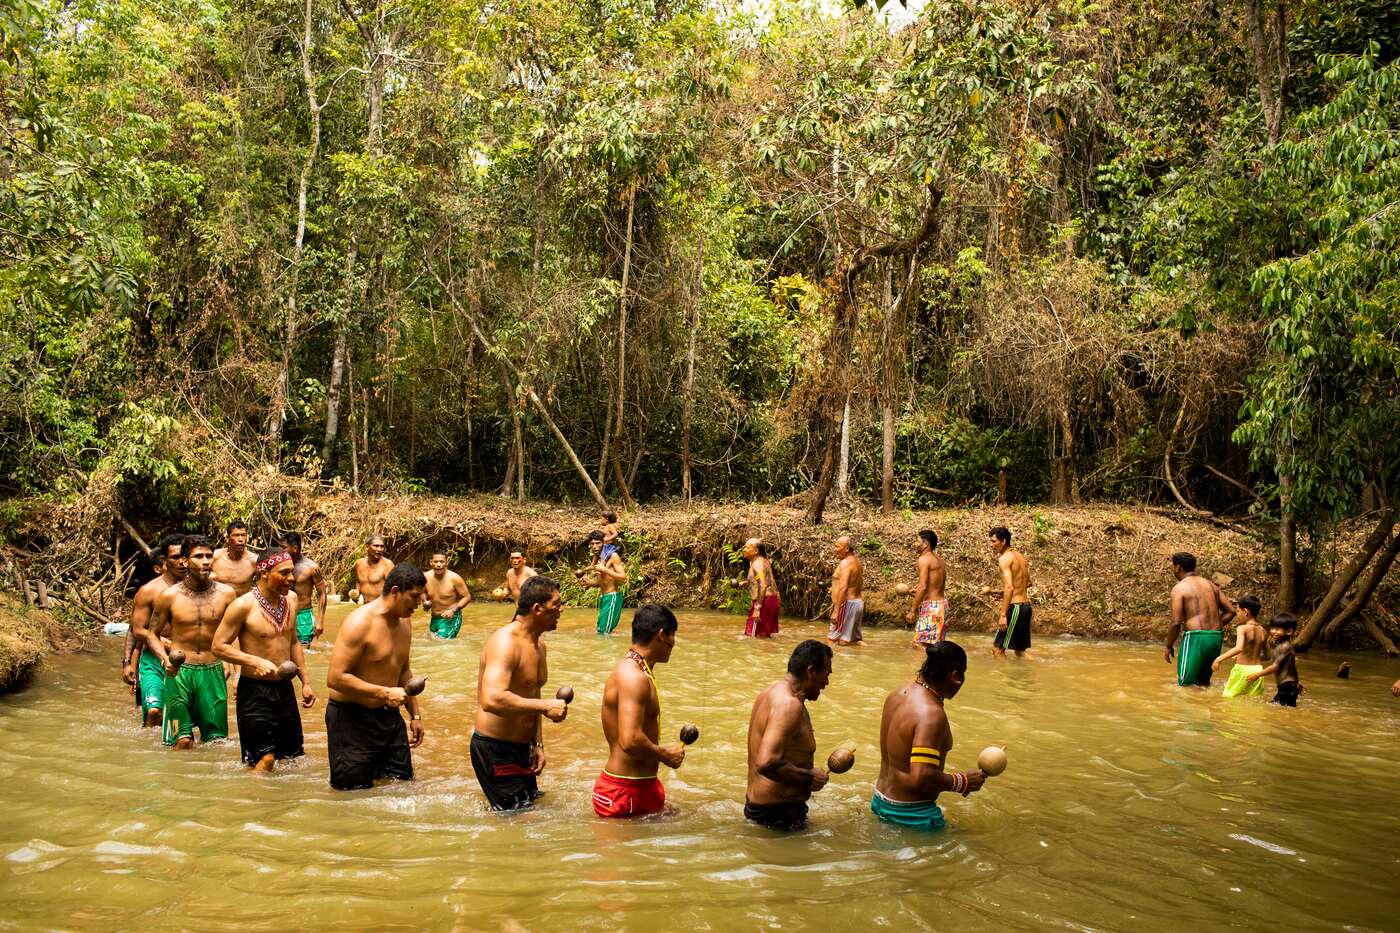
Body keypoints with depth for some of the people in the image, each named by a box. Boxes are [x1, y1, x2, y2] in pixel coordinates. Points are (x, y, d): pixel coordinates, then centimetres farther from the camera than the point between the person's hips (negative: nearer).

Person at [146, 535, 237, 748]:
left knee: (215, 740, 5)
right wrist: (165, 659, -10)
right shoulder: (169, 596, -3)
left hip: (214, 672, 2)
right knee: (182, 741, -3)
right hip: (179, 672, -1)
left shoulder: (226, 594, 1)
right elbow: (152, 633, 7)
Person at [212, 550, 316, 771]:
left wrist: (305, 682, 16)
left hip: (285, 688, 6)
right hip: (255, 691, -6)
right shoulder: (244, 605, -15)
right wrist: (256, 662, -22)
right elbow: (219, 647, -11)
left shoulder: (290, 599, 5)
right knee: (264, 760, -8)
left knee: (292, 757, 11)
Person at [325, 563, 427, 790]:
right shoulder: (360, 622, -20)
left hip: (389, 716, 8)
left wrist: (415, 714, 20)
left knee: (403, 782, 12)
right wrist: (385, 693, -25)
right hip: (352, 718, -8)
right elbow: (335, 678, -24)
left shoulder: (404, 622, 7)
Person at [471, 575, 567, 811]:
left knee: (532, 803, 19)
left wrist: (537, 745, 14)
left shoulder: (539, 647, 10)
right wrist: (545, 707, -30)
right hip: (494, 749, -9)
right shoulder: (505, 642, -22)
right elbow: (492, 700, -36)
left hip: (521, 748, 10)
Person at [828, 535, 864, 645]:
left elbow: (843, 588, -24)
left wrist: (836, 610, -27)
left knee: (832, 640, -9)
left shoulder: (845, 563, -14)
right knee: (854, 639, 12)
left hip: (847, 603, -10)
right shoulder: (856, 561, 16)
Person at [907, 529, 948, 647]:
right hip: (942, 603, 9)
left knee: (919, 644, -7)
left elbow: (922, 587, -20)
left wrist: (913, 610, -16)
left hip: (930, 606, -9)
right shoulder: (939, 560, 14)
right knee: (936, 644, 15)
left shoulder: (924, 559, -13)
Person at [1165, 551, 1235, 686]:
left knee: (1185, 684, -2)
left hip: (1196, 638, -7)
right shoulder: (1211, 585, 14)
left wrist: (1169, 646, 0)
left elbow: (1176, 623, -12)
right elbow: (1230, 611, 14)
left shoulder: (1179, 588, -6)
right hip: (1216, 638, 7)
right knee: (1204, 681, 21)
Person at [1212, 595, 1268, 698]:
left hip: (1243, 670, -6)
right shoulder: (1263, 631, 6)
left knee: (1229, 698, 4)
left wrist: (1220, 659, -29)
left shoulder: (1242, 628, -12)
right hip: (1258, 670, 6)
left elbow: (1239, 648, -30)